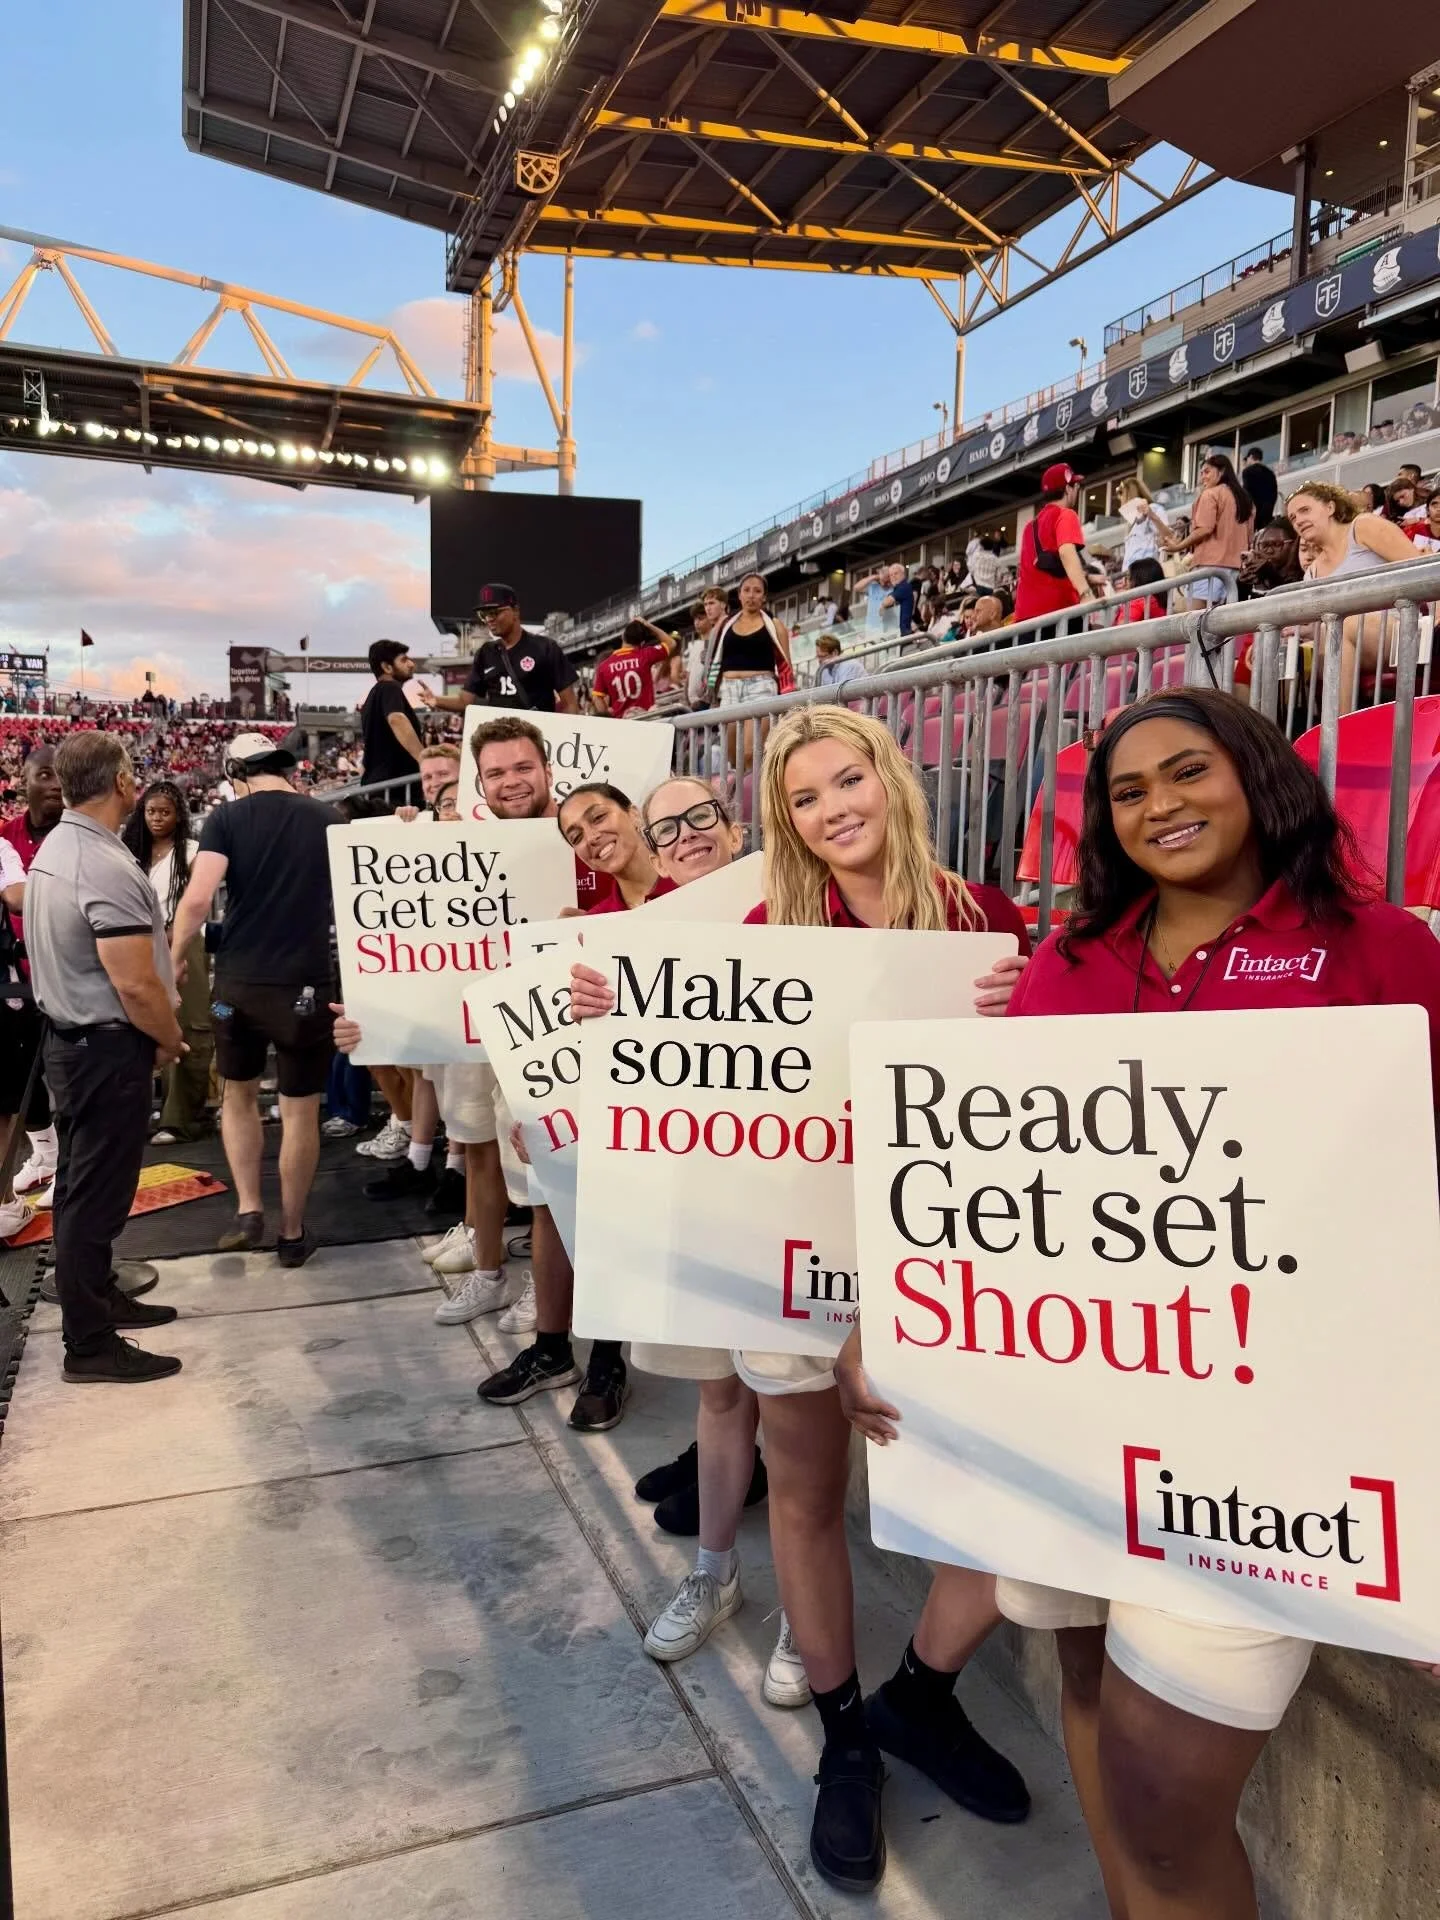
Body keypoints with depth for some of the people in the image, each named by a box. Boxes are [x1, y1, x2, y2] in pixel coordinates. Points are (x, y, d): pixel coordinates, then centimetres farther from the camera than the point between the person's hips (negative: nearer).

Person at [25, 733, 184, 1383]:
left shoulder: (53, 848, 7)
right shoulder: (107, 868, -24)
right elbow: (134, 985, -27)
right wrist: (171, 1040, -8)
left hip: (68, 1037, 10)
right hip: (108, 1048, -10)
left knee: (81, 1181, 20)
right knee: (97, 1191, -1)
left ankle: (96, 1294, 36)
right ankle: (88, 1343, 9)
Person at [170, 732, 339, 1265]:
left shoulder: (226, 819, -2)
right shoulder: (329, 819, 2)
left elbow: (197, 900, -14)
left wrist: (174, 963, 0)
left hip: (237, 980, 0)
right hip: (306, 982, 0)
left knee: (238, 1094, 23)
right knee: (300, 1111, 9)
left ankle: (247, 1209, 18)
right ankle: (293, 1233, 19)